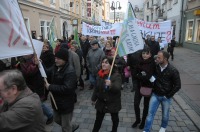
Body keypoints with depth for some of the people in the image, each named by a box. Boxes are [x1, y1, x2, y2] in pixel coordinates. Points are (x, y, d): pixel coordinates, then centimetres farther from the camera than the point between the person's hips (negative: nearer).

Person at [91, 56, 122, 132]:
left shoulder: (116, 75, -20)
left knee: (114, 119, 20)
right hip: (101, 101, 4)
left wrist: (111, 85, -54)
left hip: (113, 102, -3)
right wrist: (94, 98, 16)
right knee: (98, 119, 15)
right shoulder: (100, 74, -2)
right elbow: (97, 88, 9)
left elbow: (118, 88, -33)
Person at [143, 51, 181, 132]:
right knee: (150, 113, 2)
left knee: (165, 114, 18)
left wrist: (168, 95, -9)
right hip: (155, 95, 2)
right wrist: (153, 90, 4)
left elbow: (177, 85, -11)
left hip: (166, 97, -1)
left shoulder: (173, 71, -18)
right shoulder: (155, 67, -10)